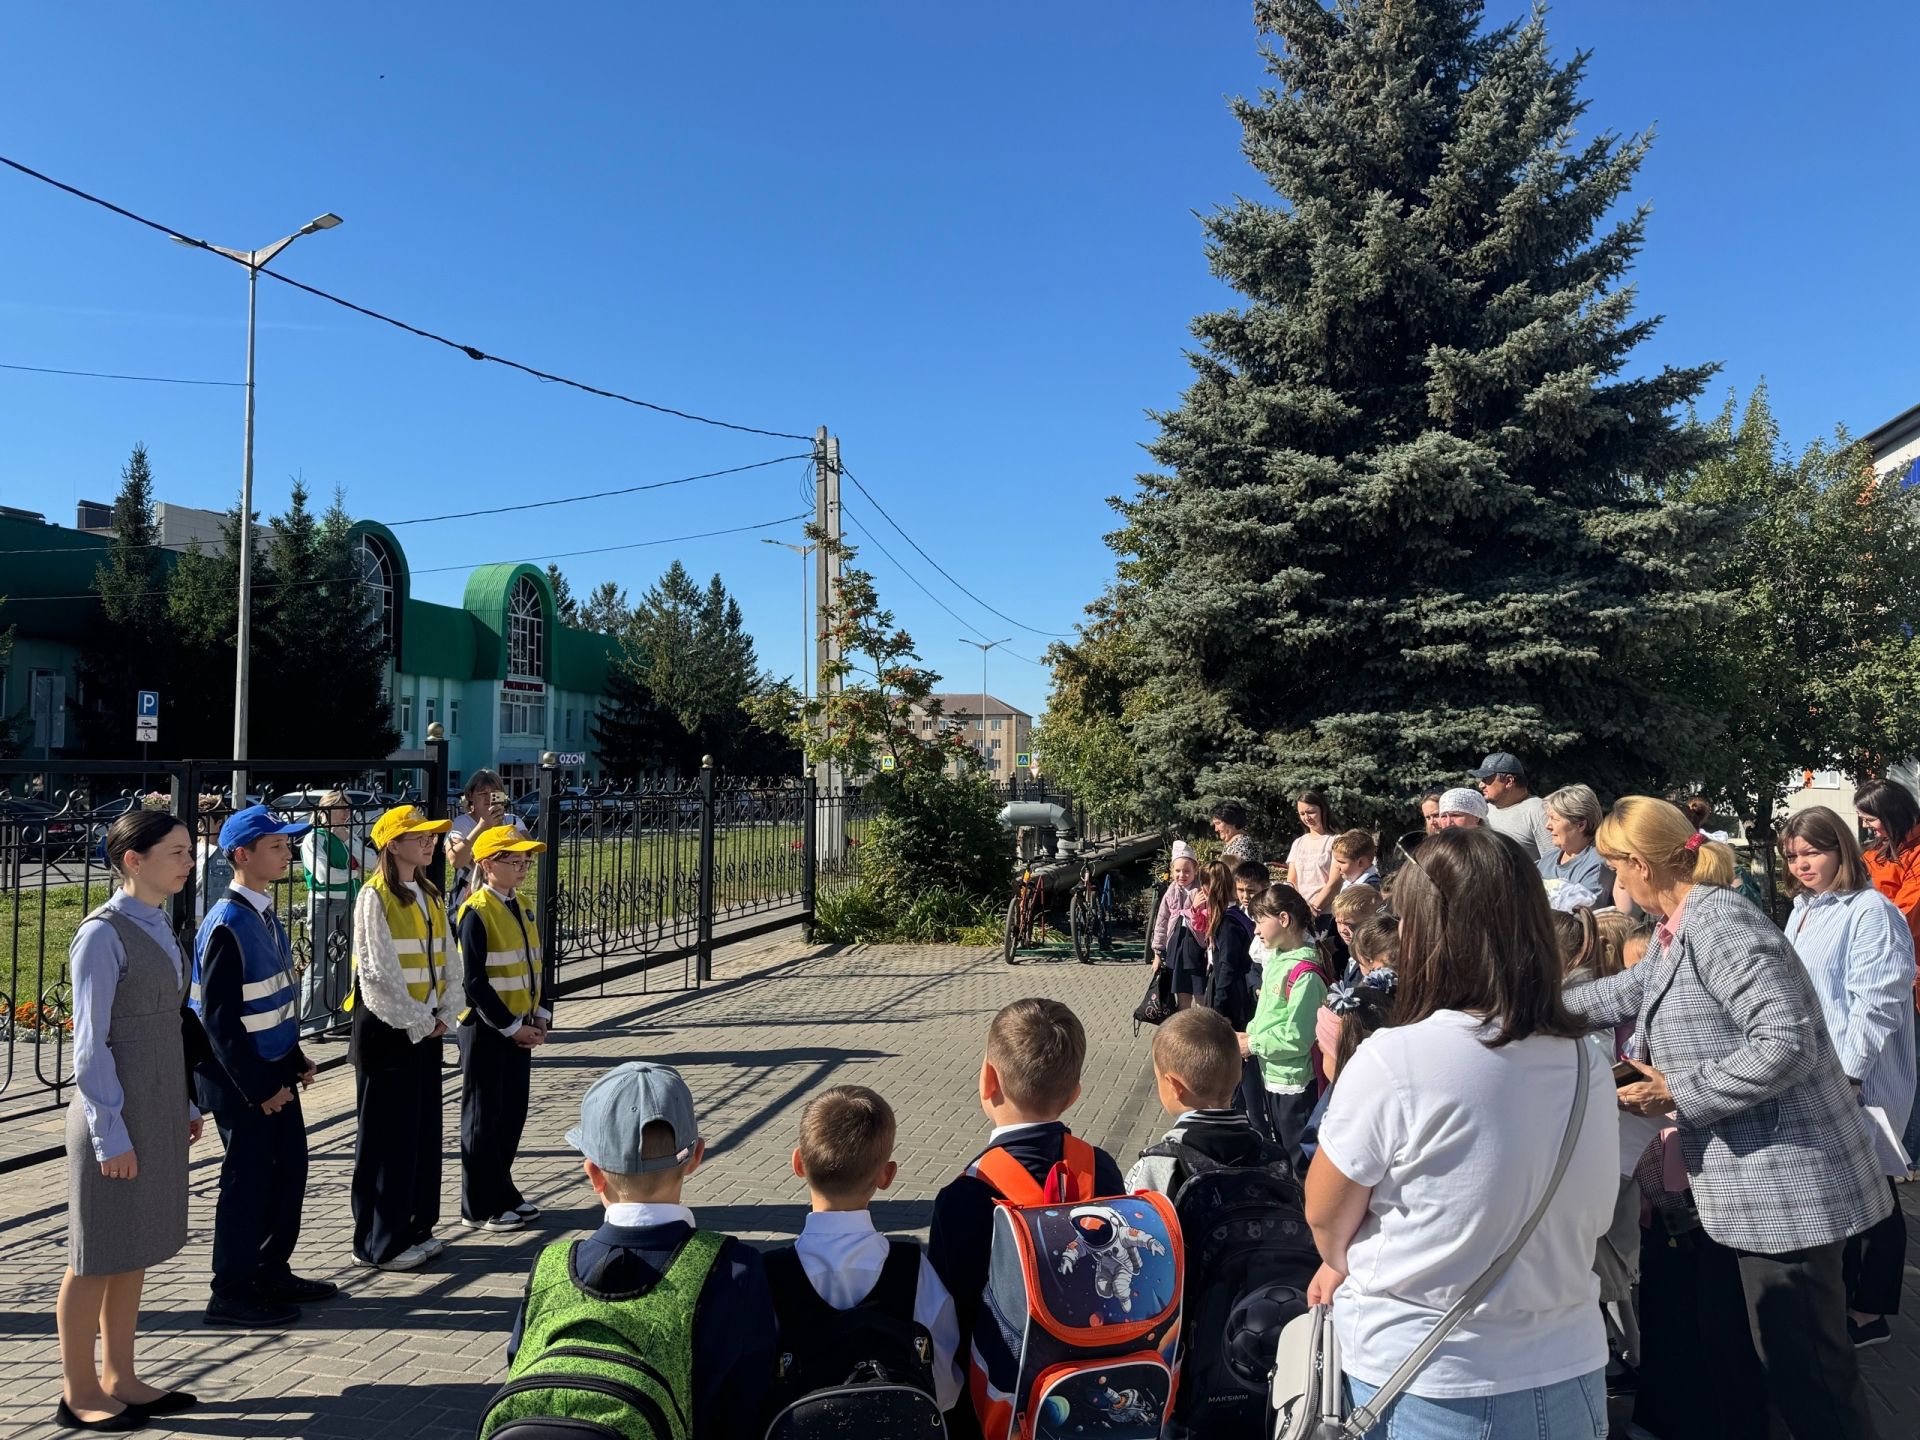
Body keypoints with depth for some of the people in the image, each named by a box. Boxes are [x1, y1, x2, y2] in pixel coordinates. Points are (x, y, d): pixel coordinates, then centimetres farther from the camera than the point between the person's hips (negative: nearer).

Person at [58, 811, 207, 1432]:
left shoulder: (158, 928, 8)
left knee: (136, 1247, 16)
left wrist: (185, 1105, 13)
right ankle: (78, 1393, 21)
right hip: (116, 1111, -8)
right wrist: (109, 1133, -16)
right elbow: (91, 1043, -16)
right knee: (98, 1254, 6)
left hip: (160, 1111, 8)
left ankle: (119, 1379, 29)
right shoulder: (103, 935, -16)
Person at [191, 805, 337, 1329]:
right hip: (240, 1078, -8)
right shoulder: (227, 924, -21)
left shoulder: (265, 913, 6)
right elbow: (220, 1018, -21)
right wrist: (257, 1088, -18)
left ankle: (272, 1272, 31)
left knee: (289, 1167, 15)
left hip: (274, 1069, 8)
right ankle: (231, 1293, 20)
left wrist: (295, 1058, 13)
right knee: (249, 1177, 3)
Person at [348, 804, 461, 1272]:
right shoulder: (375, 896, -13)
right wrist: (417, 1023, -14)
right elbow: (378, 973, -18)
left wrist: (445, 1015, 2)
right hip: (386, 1028, -8)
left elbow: (449, 960, 12)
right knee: (386, 1134, 1)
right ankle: (380, 1242, 12)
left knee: (425, 1128, 13)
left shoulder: (429, 894, 11)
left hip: (425, 1028, 8)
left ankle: (416, 1228, 26)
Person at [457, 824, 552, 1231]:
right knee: (484, 1116, 4)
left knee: (513, 1112, 14)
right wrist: (510, 1026, -16)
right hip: (486, 1028, -7)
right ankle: (480, 1206, 15)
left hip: (519, 1026, 7)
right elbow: (474, 981, -19)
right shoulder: (476, 912, -16)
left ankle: (503, 1191, 28)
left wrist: (540, 1016, 3)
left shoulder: (523, 907, 8)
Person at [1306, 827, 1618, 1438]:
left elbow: (1325, 1215, -11)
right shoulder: (1588, 1066, -7)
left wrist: (1339, 1265, 13)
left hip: (1427, 1389, -5)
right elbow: (1590, 1219, 7)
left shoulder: (1392, 1061, -23)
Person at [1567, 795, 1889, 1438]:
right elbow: (1629, 991, 27)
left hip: (1788, 1184, -10)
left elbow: (1787, 1042, -28)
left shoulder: (1719, 923, -20)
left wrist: (1680, 1092, -20)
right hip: (1745, 1186, 10)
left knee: (1803, 1369, 1)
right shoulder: (1680, 930, 11)